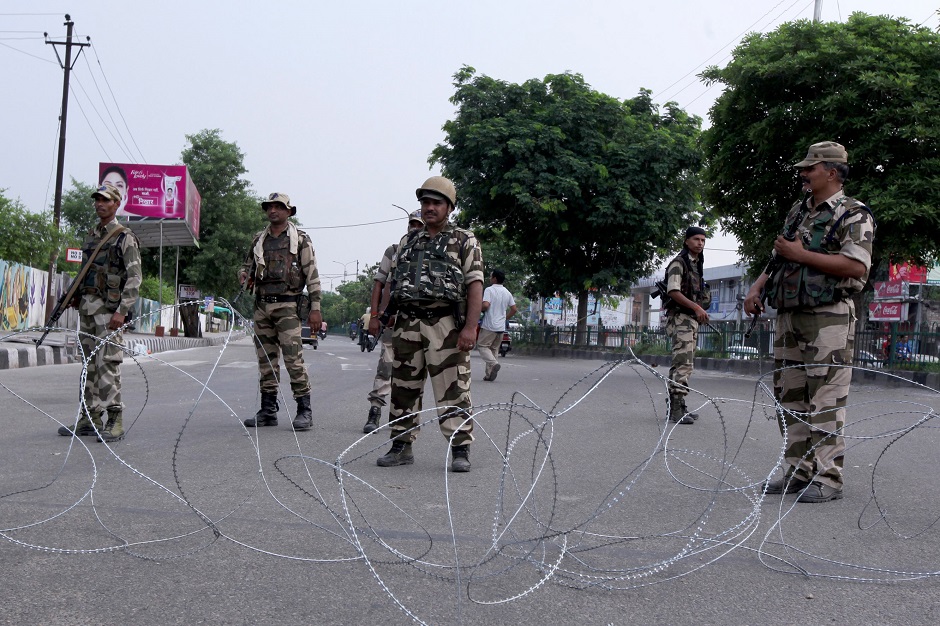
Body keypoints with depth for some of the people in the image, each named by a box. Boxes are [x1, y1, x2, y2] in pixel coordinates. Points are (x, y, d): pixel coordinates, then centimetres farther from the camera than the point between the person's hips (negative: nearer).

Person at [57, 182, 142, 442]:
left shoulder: (125, 238, -6)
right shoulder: (91, 236, 17)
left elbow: (134, 278, -13)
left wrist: (122, 311, -21)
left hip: (108, 307, -8)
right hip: (87, 306, 8)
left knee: (107, 363, -11)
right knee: (89, 364, 9)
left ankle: (115, 423, -8)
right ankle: (90, 419, 15)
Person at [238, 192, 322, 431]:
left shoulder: (300, 239, 1)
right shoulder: (259, 240, 15)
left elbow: (312, 276, -2)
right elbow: (247, 263, 27)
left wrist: (315, 308, -9)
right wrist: (244, 275, 1)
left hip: (287, 306, -5)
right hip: (261, 305, 5)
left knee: (293, 358, -12)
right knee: (266, 359, 8)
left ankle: (304, 411, -7)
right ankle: (268, 410, 14)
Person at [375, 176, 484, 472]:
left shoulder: (464, 241, 4)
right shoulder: (407, 242, 19)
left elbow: (475, 285, -5)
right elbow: (394, 284, 19)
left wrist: (470, 327, -15)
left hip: (445, 325, -5)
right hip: (408, 325, 5)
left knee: (452, 389, -7)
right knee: (404, 386, 8)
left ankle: (460, 450, -2)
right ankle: (401, 446, 16)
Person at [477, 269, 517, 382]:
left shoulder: (489, 290, -10)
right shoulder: (507, 292, 10)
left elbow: (485, 305, -22)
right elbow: (514, 309, 10)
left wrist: (480, 310, -1)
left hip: (489, 326, -6)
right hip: (501, 327, 6)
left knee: (482, 346, 2)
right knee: (494, 349, 13)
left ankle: (493, 363, -22)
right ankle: (489, 374, 10)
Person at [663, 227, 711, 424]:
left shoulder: (697, 264, 18)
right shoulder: (679, 262, -8)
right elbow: (673, 291, -18)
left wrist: (700, 312, 14)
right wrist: (696, 306, -25)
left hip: (692, 319, 10)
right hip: (680, 317, -10)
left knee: (686, 364, 11)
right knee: (683, 363, -17)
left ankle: (678, 406, 17)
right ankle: (676, 409, -21)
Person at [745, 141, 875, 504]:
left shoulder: (853, 215, -5)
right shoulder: (797, 213, 19)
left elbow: (856, 266, -18)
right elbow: (777, 257, 26)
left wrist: (802, 254, -14)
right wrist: (757, 287, 9)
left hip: (829, 319, -8)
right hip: (788, 316, 8)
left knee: (825, 400, -8)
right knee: (789, 398, 8)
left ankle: (827, 478, -4)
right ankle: (799, 472, 16)